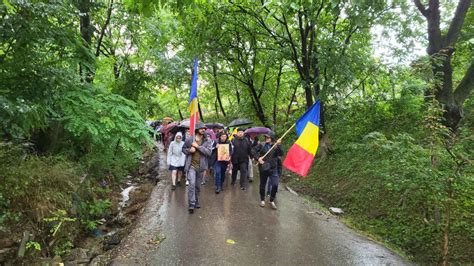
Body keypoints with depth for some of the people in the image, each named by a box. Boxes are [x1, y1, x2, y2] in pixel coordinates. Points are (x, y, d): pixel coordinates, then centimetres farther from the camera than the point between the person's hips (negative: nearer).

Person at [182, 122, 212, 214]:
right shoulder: (189, 140, -1)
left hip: (200, 166, 3)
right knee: (192, 184, -15)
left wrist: (198, 146, -18)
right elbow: (183, 149, 11)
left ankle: (196, 201, 33)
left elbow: (208, 152, -13)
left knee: (198, 185, 14)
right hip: (191, 165, -2)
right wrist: (189, 150, -11)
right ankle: (191, 204, -10)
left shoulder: (207, 142, 1)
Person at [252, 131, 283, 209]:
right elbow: (253, 151, 1)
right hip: (263, 168, 0)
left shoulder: (276, 146, -1)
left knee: (275, 185, -8)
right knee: (262, 185, 12)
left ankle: (272, 201, 13)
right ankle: (262, 200, 32)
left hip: (273, 168, 0)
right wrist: (258, 158, -11)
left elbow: (281, 154, -15)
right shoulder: (261, 145, -2)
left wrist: (278, 145, -26)